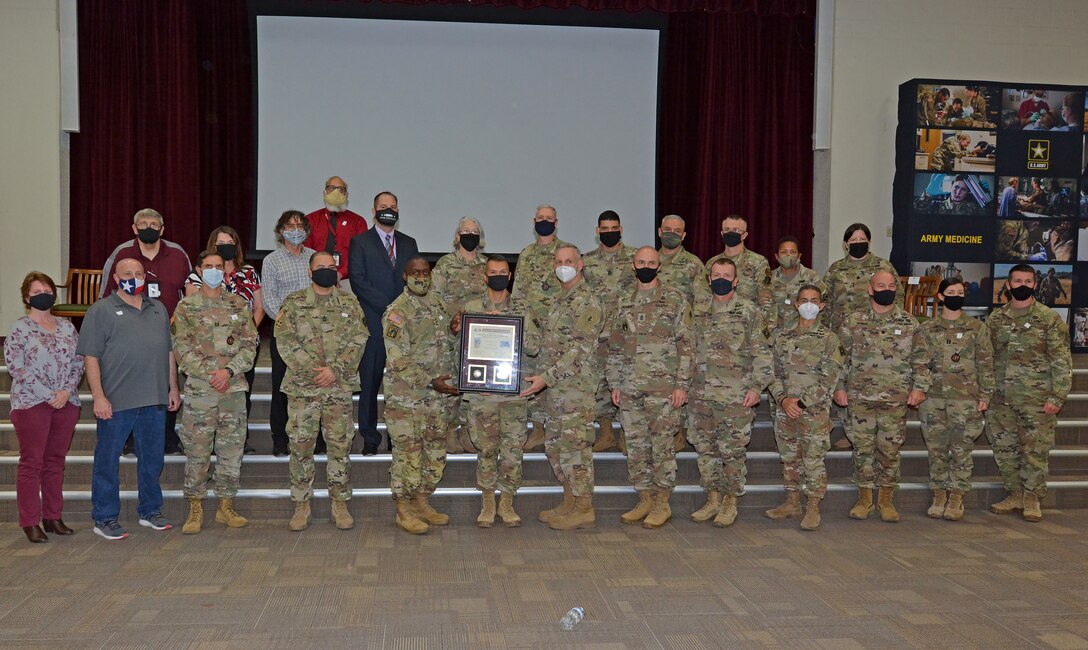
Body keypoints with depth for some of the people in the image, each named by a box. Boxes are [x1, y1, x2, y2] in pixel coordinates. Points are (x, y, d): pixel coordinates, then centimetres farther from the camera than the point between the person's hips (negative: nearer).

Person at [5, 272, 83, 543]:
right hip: (31, 403, -4)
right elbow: (15, 366, -9)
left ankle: (53, 517, 18)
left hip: (66, 403, 4)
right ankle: (31, 523, 6)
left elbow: (79, 362, 8)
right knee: (31, 463, 0)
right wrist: (47, 395, -14)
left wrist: (67, 391, -8)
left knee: (56, 461, 10)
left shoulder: (66, 326, 11)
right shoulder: (20, 328, -2)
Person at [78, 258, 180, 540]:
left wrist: (173, 388, 15)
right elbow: (91, 357, -7)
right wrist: (99, 397, -14)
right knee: (107, 461, 3)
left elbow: (169, 352, 20)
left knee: (152, 459, 13)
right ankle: (105, 518, 13)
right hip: (116, 402, -5)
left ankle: (150, 511, 26)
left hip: (154, 400, 5)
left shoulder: (158, 309, 16)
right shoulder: (101, 311, -1)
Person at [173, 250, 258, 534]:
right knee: (197, 451, 1)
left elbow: (250, 344, 3)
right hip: (198, 389, -2)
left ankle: (226, 507, 17)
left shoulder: (238, 305, 9)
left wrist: (229, 371, -11)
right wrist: (209, 374, -13)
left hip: (234, 388, 2)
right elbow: (182, 349, -2)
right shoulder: (186, 307, 4)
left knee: (232, 449, 6)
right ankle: (195, 510, 11)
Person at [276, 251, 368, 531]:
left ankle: (340, 503, 15)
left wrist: (334, 369, -13)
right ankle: (301, 505, 13)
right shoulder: (293, 303, 4)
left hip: (339, 387, 1)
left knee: (340, 445, 4)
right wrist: (311, 370, -14)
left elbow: (358, 340, 0)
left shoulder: (349, 303, 8)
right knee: (301, 446, 2)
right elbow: (286, 341, -5)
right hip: (302, 387, -1)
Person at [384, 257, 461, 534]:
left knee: (435, 452, 13)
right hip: (405, 396, -7)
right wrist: (431, 381, -22)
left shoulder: (437, 303, 10)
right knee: (407, 453, 0)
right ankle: (404, 511, 12)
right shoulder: (397, 312, -14)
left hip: (436, 396, 7)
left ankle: (422, 503, 27)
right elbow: (398, 361, -19)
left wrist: (451, 374, 10)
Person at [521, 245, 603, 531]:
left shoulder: (586, 301, -12)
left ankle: (584, 510, 3)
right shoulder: (561, 300, 18)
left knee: (575, 447, -5)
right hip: (555, 389, 10)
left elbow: (579, 350, -20)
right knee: (556, 447, 13)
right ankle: (570, 503, 23)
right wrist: (542, 378, 17)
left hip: (575, 389, -10)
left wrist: (546, 377, -23)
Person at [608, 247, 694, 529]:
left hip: (663, 387, -5)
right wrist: (615, 384, 10)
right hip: (630, 389, 5)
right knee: (636, 446, 8)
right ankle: (645, 500, 18)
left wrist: (682, 384, -10)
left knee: (662, 445, -2)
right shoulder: (624, 304, 13)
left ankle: (662, 503, 8)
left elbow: (686, 345, -4)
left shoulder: (675, 299, 0)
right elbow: (615, 347, 16)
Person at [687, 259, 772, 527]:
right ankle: (713, 500, 21)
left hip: (736, 395, -4)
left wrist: (756, 386, -10)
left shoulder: (749, 311, -1)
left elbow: (762, 353, -3)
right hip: (701, 393, 4)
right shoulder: (698, 310, 11)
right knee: (706, 449, 9)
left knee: (733, 450, 1)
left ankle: (730, 503, 13)